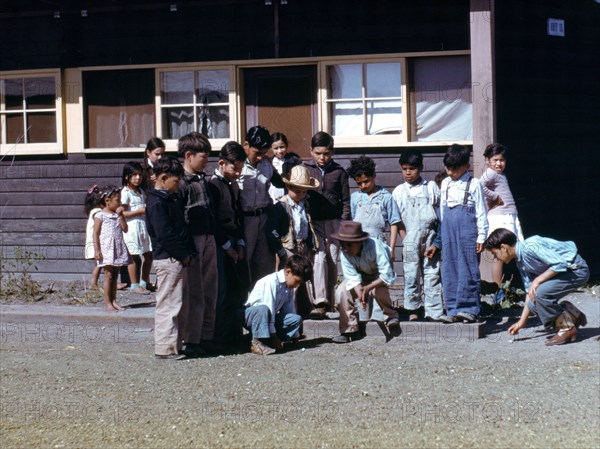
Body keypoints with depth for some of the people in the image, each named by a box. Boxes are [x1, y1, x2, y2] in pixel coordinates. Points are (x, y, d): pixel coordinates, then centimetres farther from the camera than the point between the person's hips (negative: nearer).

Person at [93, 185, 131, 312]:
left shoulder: (117, 215, 12)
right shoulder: (100, 216, -5)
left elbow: (125, 229, 4)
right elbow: (96, 234, -7)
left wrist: (120, 215, -3)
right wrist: (97, 250, -13)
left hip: (118, 248, 6)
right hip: (106, 248, -6)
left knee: (115, 275, 9)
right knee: (108, 275, -8)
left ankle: (113, 301, 14)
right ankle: (107, 303, -5)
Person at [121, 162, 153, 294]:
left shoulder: (141, 192, 16)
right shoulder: (125, 193, -9)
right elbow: (122, 213, -16)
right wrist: (141, 211, -19)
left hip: (144, 226, 8)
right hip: (132, 227, -8)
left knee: (149, 255, 10)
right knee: (134, 257, -2)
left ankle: (144, 282, 23)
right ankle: (134, 285, 6)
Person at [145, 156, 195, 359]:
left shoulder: (172, 199, 16)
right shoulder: (157, 203, -14)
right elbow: (165, 235, -20)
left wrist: (188, 252, 10)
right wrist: (183, 254, -14)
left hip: (178, 259, 10)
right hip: (168, 259, -10)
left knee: (179, 305, 14)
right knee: (169, 304, -6)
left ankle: (175, 344, 20)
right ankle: (165, 348, -2)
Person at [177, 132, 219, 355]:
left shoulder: (203, 179, 15)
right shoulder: (180, 182, -11)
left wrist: (214, 233, 17)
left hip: (208, 238, 8)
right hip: (191, 239, -8)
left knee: (210, 290, 12)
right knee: (193, 293, -3)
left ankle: (206, 336, 20)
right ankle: (190, 339, 4)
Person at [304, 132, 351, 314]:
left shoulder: (339, 172, 4)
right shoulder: (305, 169, 4)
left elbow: (345, 200, 6)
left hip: (334, 222, 1)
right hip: (314, 222, -1)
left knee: (333, 261, 4)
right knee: (319, 258, -16)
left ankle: (330, 302, 12)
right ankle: (320, 298, -24)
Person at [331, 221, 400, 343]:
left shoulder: (375, 247, -39)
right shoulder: (345, 253, -27)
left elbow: (388, 276, -38)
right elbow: (353, 278, -27)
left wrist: (367, 288, -40)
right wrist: (360, 293, -46)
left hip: (380, 275, -4)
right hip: (361, 274, 4)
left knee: (378, 291, -34)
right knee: (342, 291, -20)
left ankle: (391, 317, -5)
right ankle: (350, 329, -10)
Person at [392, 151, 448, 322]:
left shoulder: (431, 187, 7)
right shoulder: (399, 191, 8)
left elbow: (441, 214, 6)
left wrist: (437, 242, 0)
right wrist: (404, 239, -5)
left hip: (430, 238, 0)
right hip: (410, 240, 0)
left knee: (432, 275, 0)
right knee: (411, 276, 1)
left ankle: (434, 311, 2)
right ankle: (413, 310, 11)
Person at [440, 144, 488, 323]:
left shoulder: (473, 184, -1)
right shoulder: (445, 184, 13)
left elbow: (481, 212, -1)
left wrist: (481, 236, -4)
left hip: (467, 230, -5)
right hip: (449, 231, 5)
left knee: (468, 269, -6)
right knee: (449, 269, 4)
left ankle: (469, 308, -5)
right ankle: (453, 308, 9)